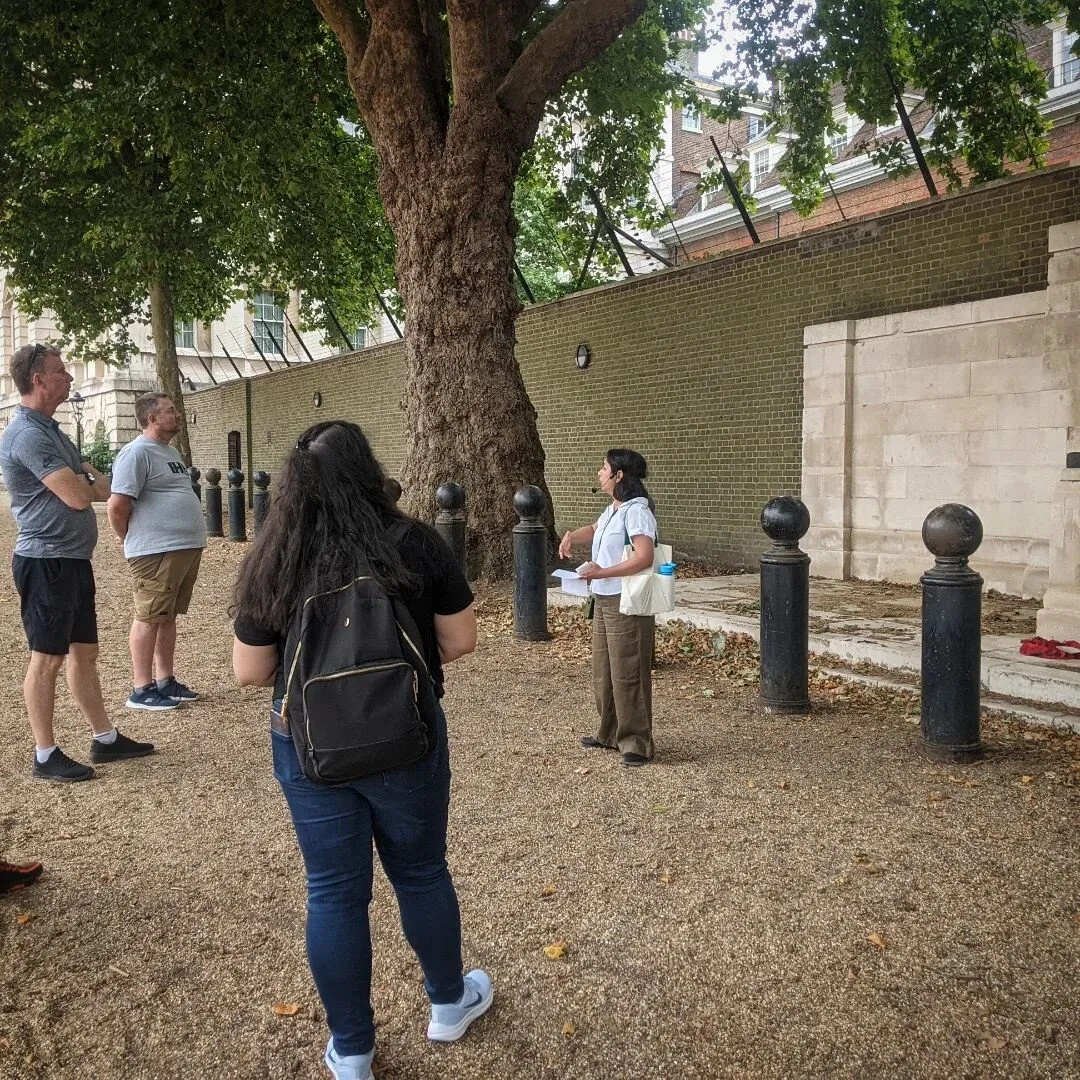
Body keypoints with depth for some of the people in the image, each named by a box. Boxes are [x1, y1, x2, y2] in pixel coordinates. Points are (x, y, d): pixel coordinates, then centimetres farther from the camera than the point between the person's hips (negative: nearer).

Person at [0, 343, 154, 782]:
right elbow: (78, 496, -22)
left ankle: (105, 738, 24)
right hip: (46, 562, -10)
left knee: (84, 652, 14)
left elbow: (97, 483, 15)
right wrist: (89, 484, 1)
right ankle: (46, 756, 10)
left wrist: (82, 481, -8)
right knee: (47, 658, -1)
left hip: (74, 560, 10)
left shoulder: (50, 430, 15)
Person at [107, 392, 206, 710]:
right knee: (149, 618, -2)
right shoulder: (137, 453, -12)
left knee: (168, 616, 15)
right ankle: (142, 689, 5)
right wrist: (135, 541, -3)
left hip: (188, 548, 9)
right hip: (157, 552, -9)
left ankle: (166, 681, 23)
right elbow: (117, 506, -17)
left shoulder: (170, 451, 18)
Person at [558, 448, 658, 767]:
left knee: (627, 675, -3)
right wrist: (571, 536, 12)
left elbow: (644, 557, -27)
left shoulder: (636, 511, -17)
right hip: (603, 601, 10)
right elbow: (594, 530, 33)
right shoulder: (612, 510, 12)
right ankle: (609, 734, 30)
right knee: (603, 674, 17)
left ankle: (636, 743, 7)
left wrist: (602, 572, -25)